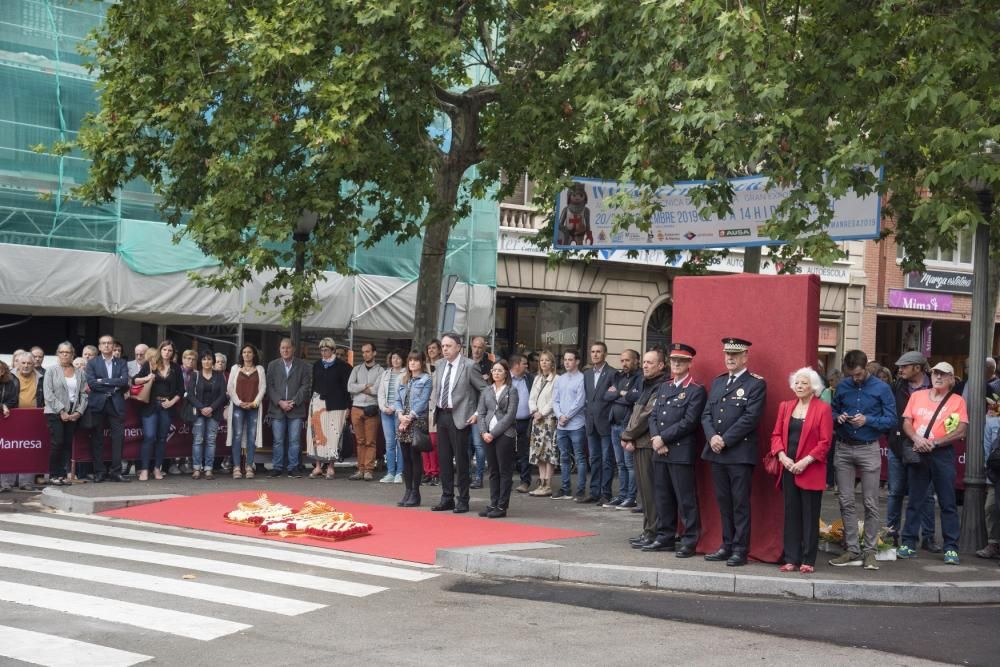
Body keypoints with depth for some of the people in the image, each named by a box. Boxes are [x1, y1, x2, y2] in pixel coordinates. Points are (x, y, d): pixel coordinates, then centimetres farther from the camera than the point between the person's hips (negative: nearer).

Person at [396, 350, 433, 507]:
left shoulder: (426, 379, -2)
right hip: (403, 422, 6)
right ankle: (407, 491, 11)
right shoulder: (403, 379, 16)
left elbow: (422, 401, -10)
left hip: (418, 421, -6)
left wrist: (410, 417, -15)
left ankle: (415, 493, 0)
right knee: (405, 457, 6)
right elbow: (397, 399, 12)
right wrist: (400, 415, -6)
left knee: (415, 457, -4)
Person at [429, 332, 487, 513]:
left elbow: (485, 390, -7)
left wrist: (477, 414, -10)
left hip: (459, 417, -6)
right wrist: (434, 406, 12)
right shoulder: (440, 365, 10)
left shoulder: (469, 366, -10)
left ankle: (463, 500, 8)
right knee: (444, 458, 10)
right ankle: (447, 498, 19)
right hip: (442, 415, 6)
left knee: (461, 459, 0)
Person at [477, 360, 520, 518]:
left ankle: (502, 506, 0)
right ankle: (493, 504, 13)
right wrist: (483, 432, -6)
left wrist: (494, 433, -13)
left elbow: (510, 415, -8)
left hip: (505, 434, -4)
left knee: (505, 471, -1)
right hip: (488, 435, 5)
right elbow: (481, 412, 10)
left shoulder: (511, 390, -1)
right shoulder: (486, 390, 12)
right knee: (493, 471, 8)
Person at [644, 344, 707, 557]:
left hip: (682, 452, -7)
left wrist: (663, 438, -13)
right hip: (660, 451, 7)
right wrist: (656, 439, -4)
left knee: (686, 499, -4)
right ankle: (665, 538, 19)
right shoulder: (663, 387, 18)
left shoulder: (696, 391, -4)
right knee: (662, 497, 11)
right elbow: (653, 416, 13)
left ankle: (689, 542, 1)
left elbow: (689, 422, -13)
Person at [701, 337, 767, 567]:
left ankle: (740, 550, 2)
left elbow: (751, 418, -13)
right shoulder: (717, 382, 17)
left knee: (740, 503, -2)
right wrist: (712, 437, -7)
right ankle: (727, 546, 18)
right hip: (716, 453, 6)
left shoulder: (756, 384, -4)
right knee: (723, 502, 11)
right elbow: (706, 414, 12)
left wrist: (725, 440, -15)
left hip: (740, 453, -6)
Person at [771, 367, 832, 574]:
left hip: (811, 471, -5)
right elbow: (776, 434, 10)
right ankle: (791, 559, 11)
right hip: (788, 469, 5)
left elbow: (825, 442, -8)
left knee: (810, 516, 1)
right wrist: (782, 456, -6)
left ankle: (808, 561, 5)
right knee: (791, 514, 6)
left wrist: (806, 461, -15)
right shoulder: (785, 406, 12)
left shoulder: (823, 409, -3)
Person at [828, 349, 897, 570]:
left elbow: (891, 420, -5)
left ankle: (870, 551, 6)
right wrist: (838, 418, -7)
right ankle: (852, 550, 12)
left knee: (871, 504, 0)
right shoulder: (842, 386, 5)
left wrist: (867, 420, -18)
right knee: (846, 502, 5)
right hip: (843, 449, 3)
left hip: (869, 450, -3)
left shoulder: (881, 389, -3)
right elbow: (832, 411, 16)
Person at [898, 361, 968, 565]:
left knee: (948, 503, -1)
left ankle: (951, 548, 2)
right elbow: (906, 422, 7)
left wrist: (934, 442, -15)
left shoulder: (957, 401, 2)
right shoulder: (917, 396, 12)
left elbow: (961, 431, -7)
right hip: (917, 454, 3)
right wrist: (916, 439, -13)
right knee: (914, 501, 7)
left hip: (942, 454, -3)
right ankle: (908, 544, 13)